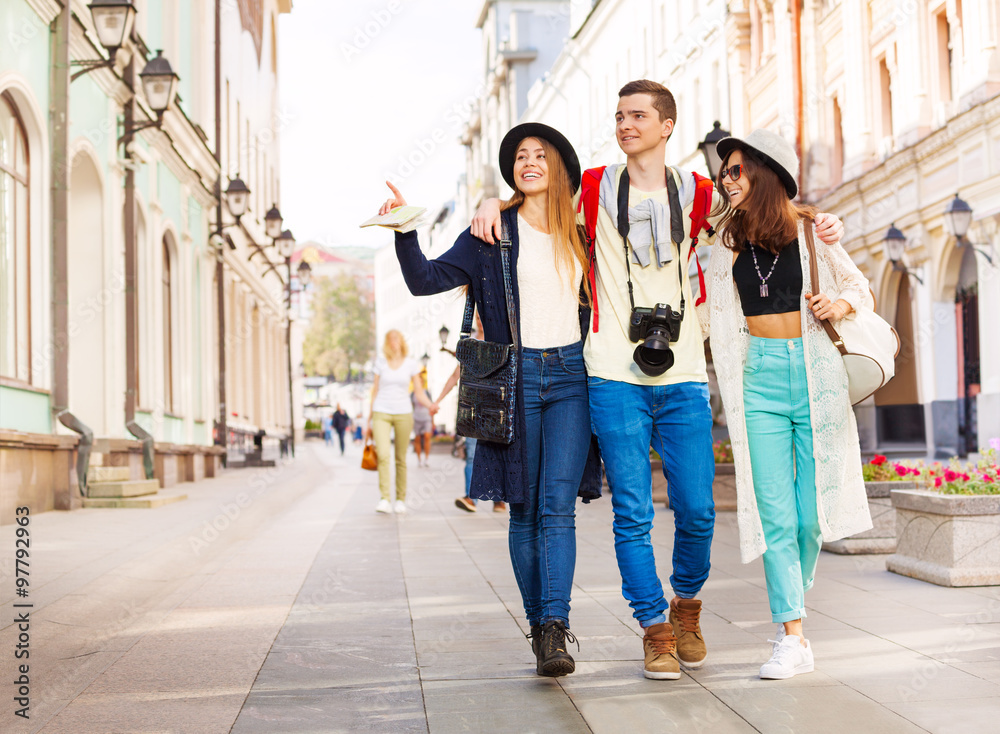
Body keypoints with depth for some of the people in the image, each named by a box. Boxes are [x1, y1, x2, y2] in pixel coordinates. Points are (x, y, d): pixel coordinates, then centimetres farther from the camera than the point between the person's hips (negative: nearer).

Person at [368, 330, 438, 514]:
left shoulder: (411, 364, 3)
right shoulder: (380, 362, 5)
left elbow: (419, 393, 4)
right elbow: (375, 391, 11)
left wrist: (430, 405, -16)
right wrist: (370, 419, 12)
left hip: (403, 414, 0)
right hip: (381, 413, 0)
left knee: (401, 459, 3)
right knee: (383, 455, -17)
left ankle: (401, 500, 13)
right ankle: (385, 500, -19)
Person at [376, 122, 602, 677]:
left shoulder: (580, 233, 12)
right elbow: (426, 280, -1)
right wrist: (404, 230, -13)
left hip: (570, 376, 1)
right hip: (516, 377, -1)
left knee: (558, 505, -10)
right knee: (525, 512, 3)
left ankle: (555, 629, -14)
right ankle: (540, 628, 12)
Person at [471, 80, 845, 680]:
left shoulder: (695, 193, 10)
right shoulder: (597, 188, 9)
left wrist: (817, 222, 3)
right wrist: (495, 204, 1)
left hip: (683, 376, 1)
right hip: (615, 376, -1)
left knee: (697, 510, 0)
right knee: (633, 513, -2)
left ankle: (687, 605, 27)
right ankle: (655, 630, 12)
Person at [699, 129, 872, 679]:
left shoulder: (812, 230, 3)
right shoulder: (726, 239, 10)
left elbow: (859, 286, 13)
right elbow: (704, 315, 18)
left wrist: (842, 305, -8)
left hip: (817, 374, -1)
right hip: (759, 376, 1)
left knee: (810, 514, 2)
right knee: (775, 515, -7)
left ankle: (790, 606, 26)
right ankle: (792, 639, -4)